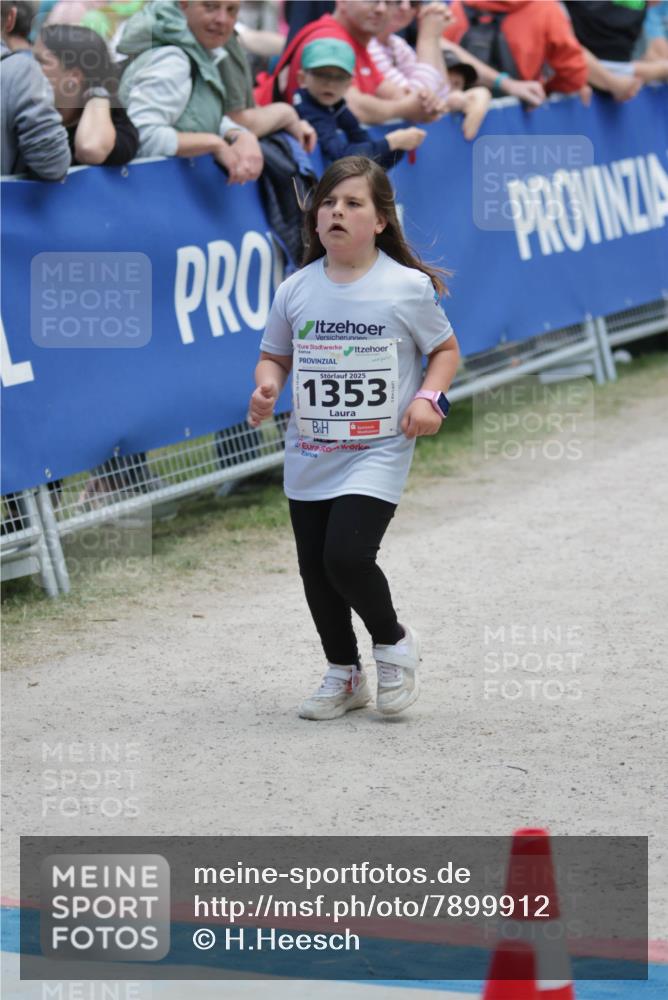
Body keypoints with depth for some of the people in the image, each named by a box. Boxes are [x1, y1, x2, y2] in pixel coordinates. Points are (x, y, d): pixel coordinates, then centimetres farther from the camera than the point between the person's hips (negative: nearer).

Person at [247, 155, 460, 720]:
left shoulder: (408, 287, -7)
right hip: (309, 456, 5)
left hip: (378, 454, -4)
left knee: (347, 555, -19)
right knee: (314, 568, 9)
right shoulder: (297, 290, 1)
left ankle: (394, 643, 10)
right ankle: (344, 675, 29)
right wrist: (267, 387, -9)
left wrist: (429, 397, -11)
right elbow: (275, 355, 13)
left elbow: (445, 348, 5)